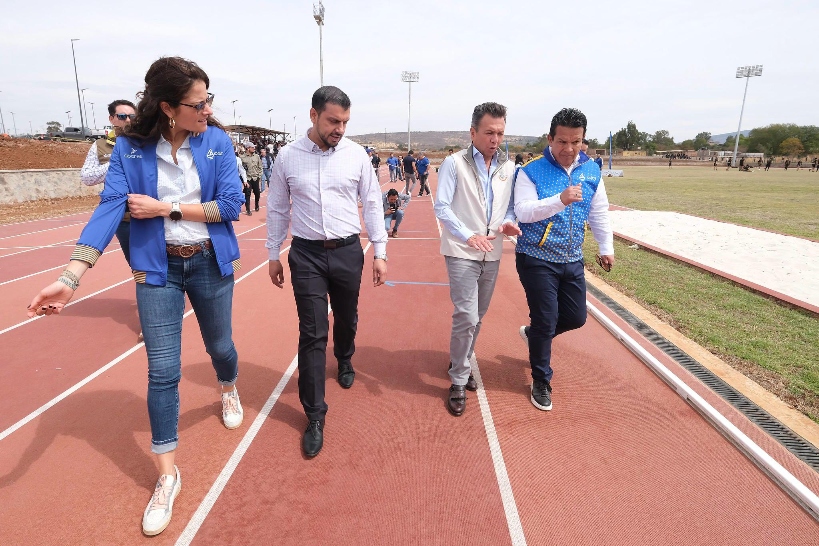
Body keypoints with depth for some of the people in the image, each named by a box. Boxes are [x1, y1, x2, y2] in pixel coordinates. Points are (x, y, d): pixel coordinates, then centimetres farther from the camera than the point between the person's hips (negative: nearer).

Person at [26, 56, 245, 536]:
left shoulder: (217, 140, -7)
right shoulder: (131, 147, -8)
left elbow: (231, 204, -13)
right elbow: (110, 209, -15)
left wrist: (166, 208, -17)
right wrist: (71, 277, -23)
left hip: (211, 263, 1)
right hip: (158, 268, 0)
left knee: (220, 345, 18)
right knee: (163, 371, 0)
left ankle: (229, 390, 55)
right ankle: (168, 476, 16)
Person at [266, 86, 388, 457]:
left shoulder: (356, 154, -2)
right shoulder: (288, 157, -3)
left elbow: (372, 204, 2)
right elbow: (277, 209, 6)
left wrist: (380, 253, 0)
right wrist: (273, 255, 9)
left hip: (348, 251, 2)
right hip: (307, 254, -1)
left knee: (347, 319, 20)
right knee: (312, 334, -1)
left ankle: (344, 361, 54)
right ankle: (315, 416, 12)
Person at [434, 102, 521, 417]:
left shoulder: (507, 168, 7)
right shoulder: (455, 163, -6)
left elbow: (510, 206, 14)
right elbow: (441, 206, -10)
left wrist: (508, 223, -9)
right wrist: (469, 236, -19)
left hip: (492, 254, 5)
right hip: (462, 253, -5)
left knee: (477, 317, 15)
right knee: (466, 317, -10)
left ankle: (461, 363, 37)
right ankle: (458, 382, 6)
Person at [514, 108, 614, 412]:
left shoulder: (591, 171, 4)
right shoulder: (531, 171, -12)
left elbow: (599, 213, 13)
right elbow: (523, 212, -23)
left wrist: (606, 248, 13)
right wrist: (560, 200, -35)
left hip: (572, 260, 6)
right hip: (537, 259, -5)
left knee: (576, 317, 12)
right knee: (546, 320, 0)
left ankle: (534, 335, 42)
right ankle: (541, 382, 20)